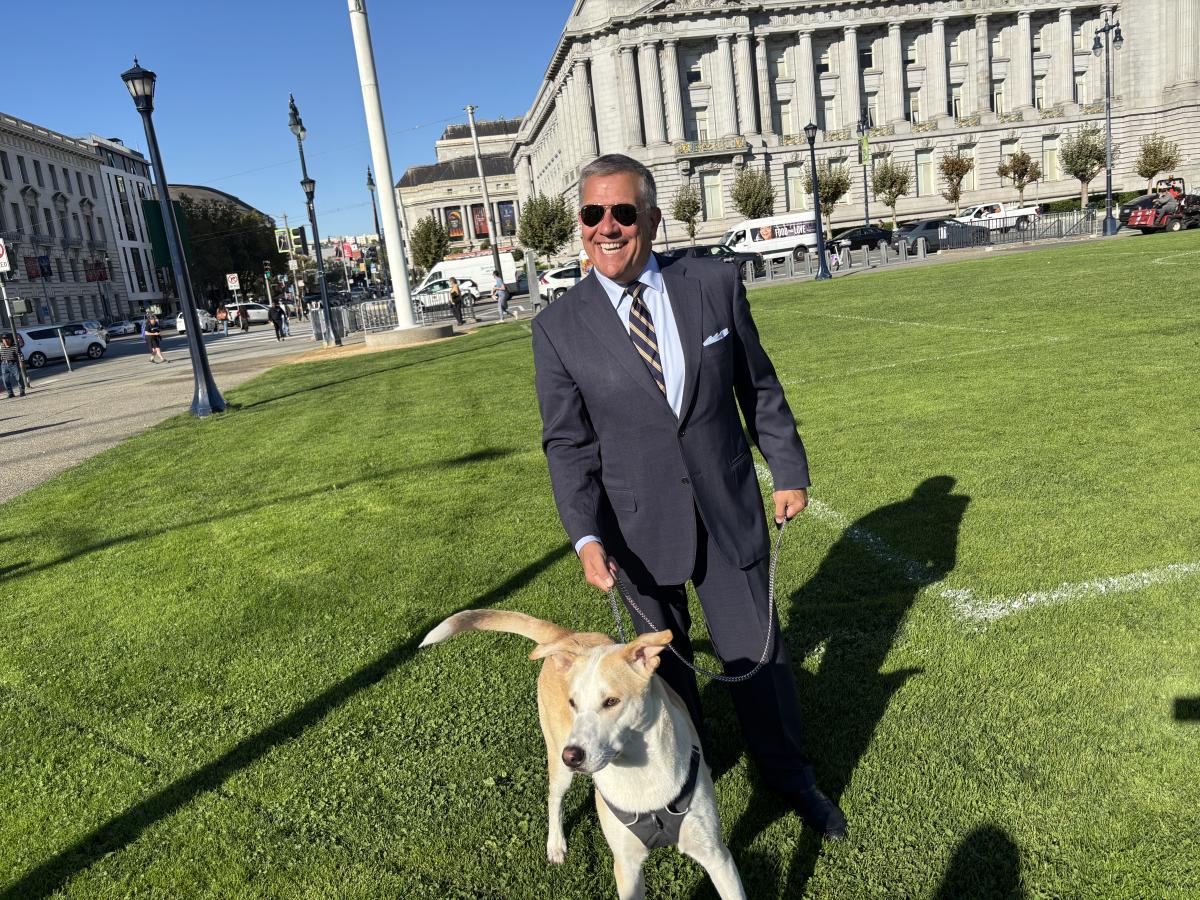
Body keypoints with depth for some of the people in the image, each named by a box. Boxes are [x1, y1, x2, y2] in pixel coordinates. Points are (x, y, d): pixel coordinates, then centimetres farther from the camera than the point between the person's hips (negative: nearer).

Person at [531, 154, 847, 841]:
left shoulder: (716, 284, -6)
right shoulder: (559, 327, -9)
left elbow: (760, 388, 3)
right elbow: (568, 443, -8)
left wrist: (790, 471, 6)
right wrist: (587, 538, -18)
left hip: (730, 511, 1)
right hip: (637, 527, 0)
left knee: (757, 652, 13)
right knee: (662, 661, 18)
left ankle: (790, 775, 40)